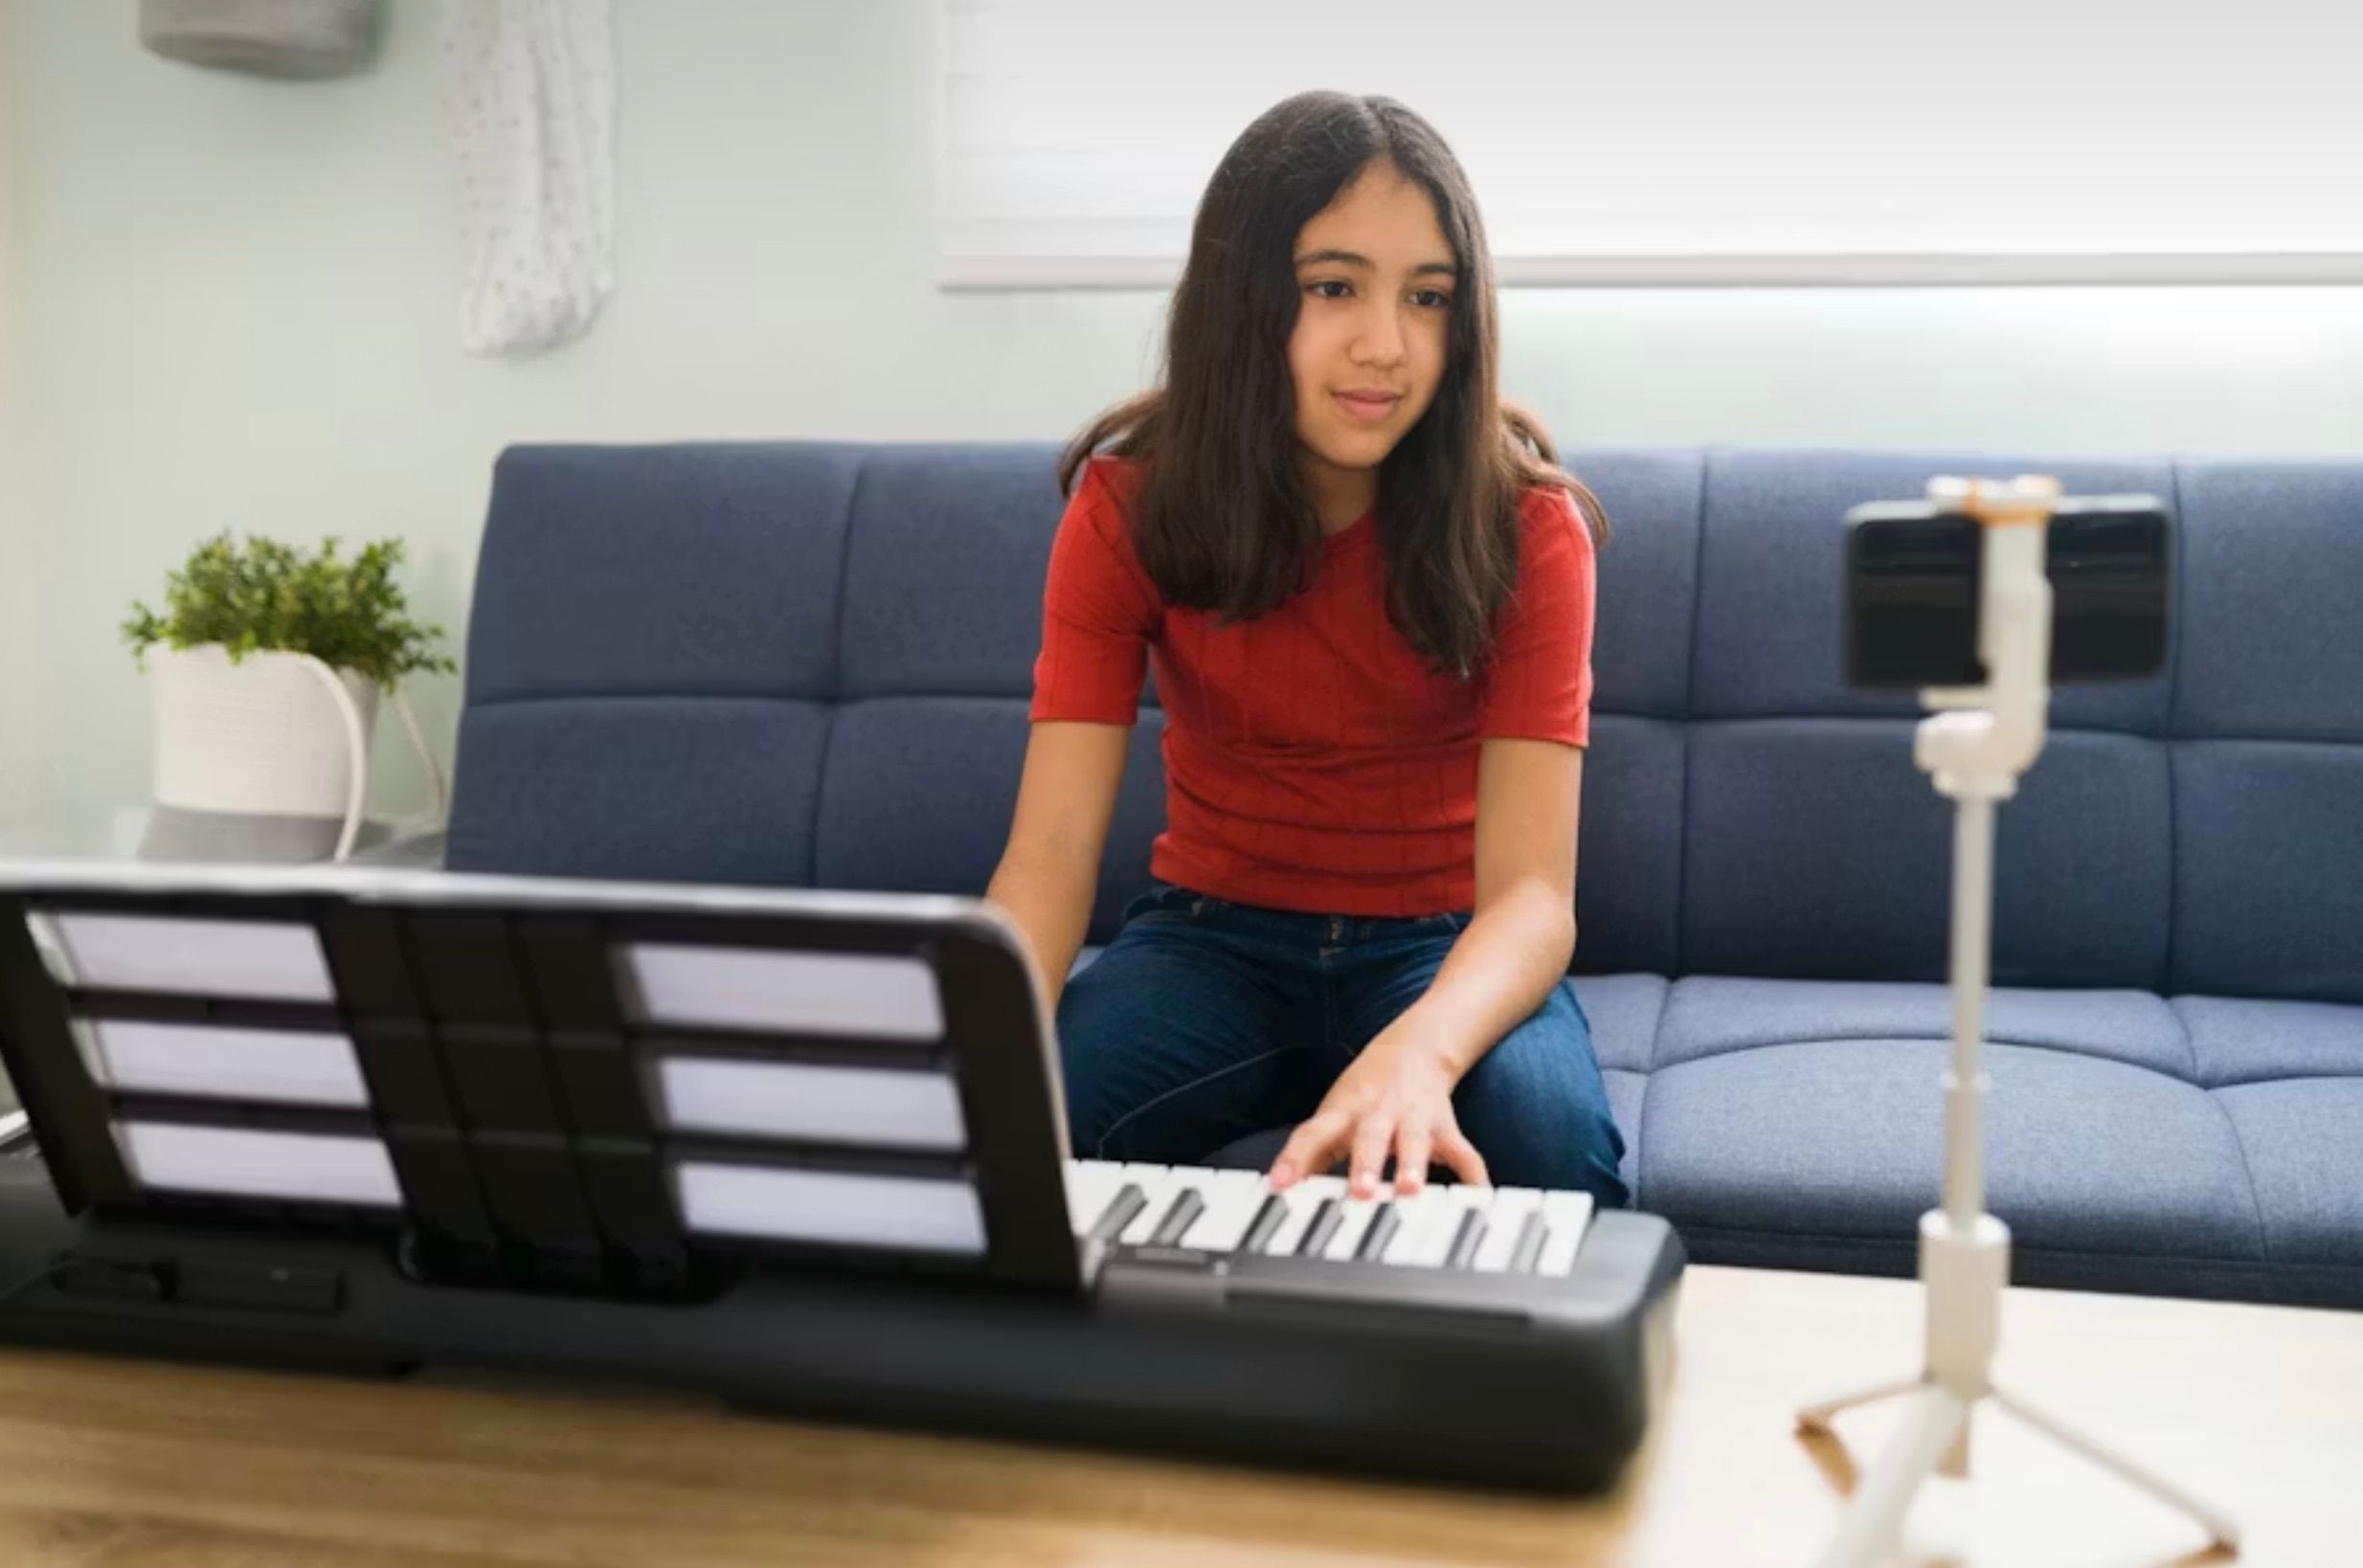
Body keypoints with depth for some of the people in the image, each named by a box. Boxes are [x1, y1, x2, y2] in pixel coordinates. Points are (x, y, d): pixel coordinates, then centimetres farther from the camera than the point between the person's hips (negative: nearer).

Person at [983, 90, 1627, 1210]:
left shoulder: (1523, 524, -15)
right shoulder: (1130, 504, -11)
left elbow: (1533, 890, -25)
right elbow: (1050, 850, -18)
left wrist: (1415, 1052, -48)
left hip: (1447, 952, 0)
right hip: (1215, 937, 1)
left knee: (1551, 1140, -33)